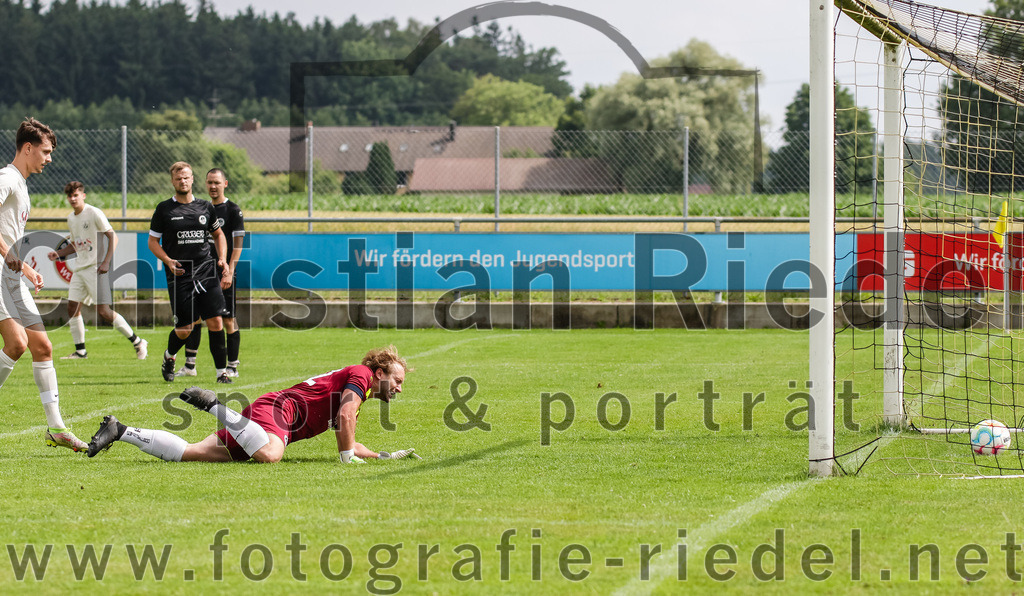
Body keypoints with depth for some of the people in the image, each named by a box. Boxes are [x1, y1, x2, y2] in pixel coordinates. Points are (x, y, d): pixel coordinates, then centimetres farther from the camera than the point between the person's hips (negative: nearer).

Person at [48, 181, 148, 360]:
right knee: (72, 307, 2)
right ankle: (80, 351, 11)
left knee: (103, 311, -12)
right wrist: (58, 253, 10)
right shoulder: (71, 219, 14)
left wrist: (106, 262, -19)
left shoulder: (94, 213, -10)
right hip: (79, 268, 8)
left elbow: (112, 237, -11)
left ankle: (137, 342, -2)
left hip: (96, 268, -8)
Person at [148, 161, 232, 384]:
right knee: (184, 330, -1)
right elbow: (153, 241, 5)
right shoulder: (164, 209, 2)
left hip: (206, 271, 2)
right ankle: (169, 357, 31)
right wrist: (168, 260, -12)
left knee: (215, 322, -8)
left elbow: (218, 234, 23)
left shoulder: (205, 207, 9)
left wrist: (221, 259, 8)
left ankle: (222, 372, -1)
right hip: (179, 274, -2)